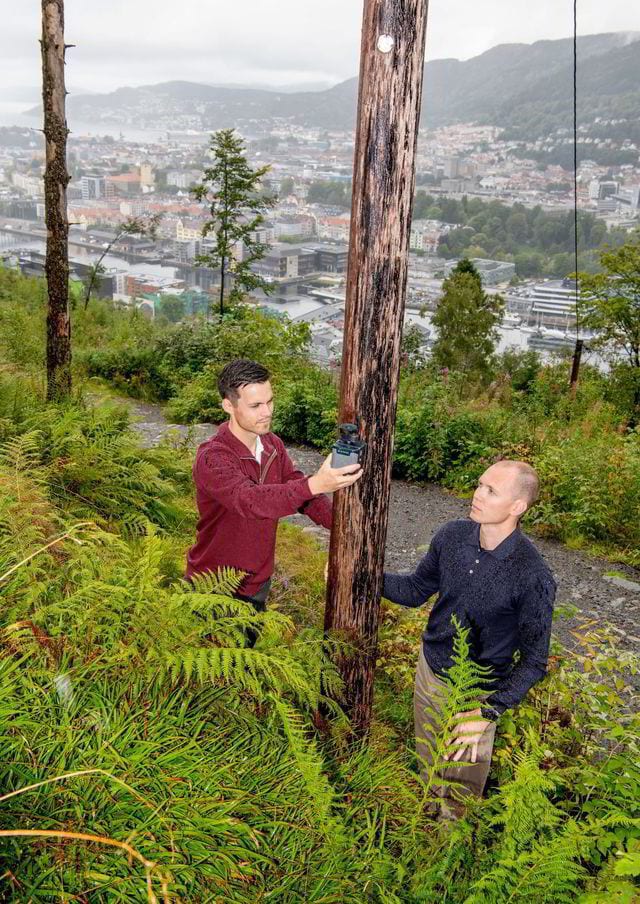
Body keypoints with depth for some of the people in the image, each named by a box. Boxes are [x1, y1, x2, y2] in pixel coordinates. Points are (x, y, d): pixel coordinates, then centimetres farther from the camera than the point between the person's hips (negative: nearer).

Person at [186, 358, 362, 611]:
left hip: (259, 581, 6)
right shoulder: (212, 459, -26)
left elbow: (298, 491, -2)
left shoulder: (274, 445, -3)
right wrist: (314, 484, -55)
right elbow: (249, 500, -42)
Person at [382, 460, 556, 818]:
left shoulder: (534, 577, -29)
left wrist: (487, 714, -27)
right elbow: (415, 590, 1)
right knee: (427, 765, 28)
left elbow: (535, 661, -19)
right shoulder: (453, 536, -14)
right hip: (429, 670, 5)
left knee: (461, 789, 20)